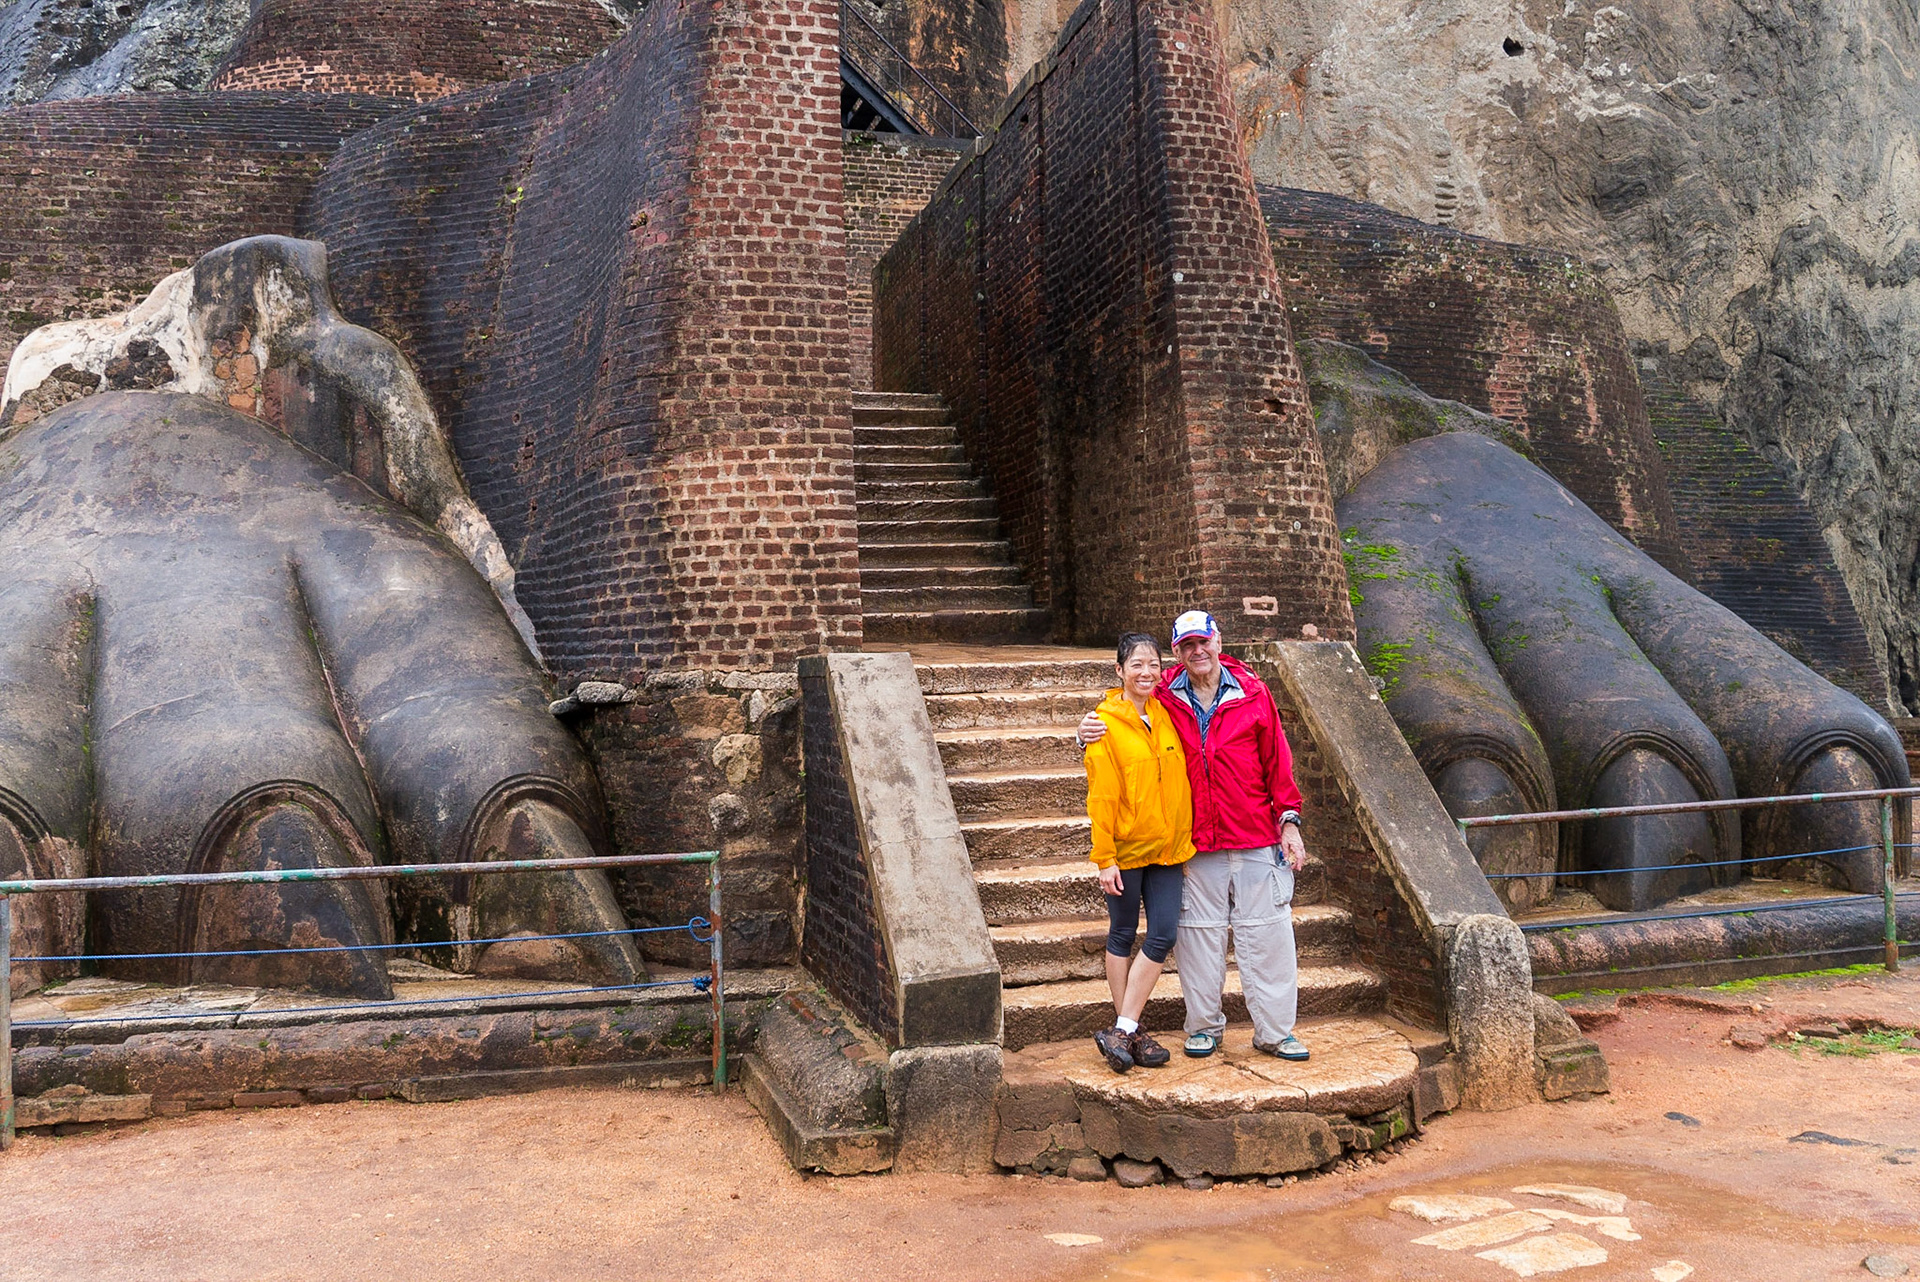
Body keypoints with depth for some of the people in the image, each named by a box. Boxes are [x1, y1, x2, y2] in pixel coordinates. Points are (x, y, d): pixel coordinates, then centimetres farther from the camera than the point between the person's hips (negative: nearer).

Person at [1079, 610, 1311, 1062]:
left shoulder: (1252, 694, 2)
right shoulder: (1164, 700, 2)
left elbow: (1277, 762, 6)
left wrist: (1289, 821, 3)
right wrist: (1092, 734, -8)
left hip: (1256, 840, 0)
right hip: (1196, 846, 0)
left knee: (1268, 935, 4)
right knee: (1200, 935, 8)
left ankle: (1275, 1031, 17)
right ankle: (1204, 1027, 24)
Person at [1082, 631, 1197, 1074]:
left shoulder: (1166, 715, 6)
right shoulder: (1105, 723, -9)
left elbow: (1182, 782, 13)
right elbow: (1101, 796, -10)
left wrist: (1184, 837, 9)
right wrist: (1105, 858, -12)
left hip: (1166, 847, 5)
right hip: (1125, 848, -4)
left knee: (1163, 936, -1)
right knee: (1123, 936, 8)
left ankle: (1122, 1030, 5)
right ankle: (1129, 1031, 19)